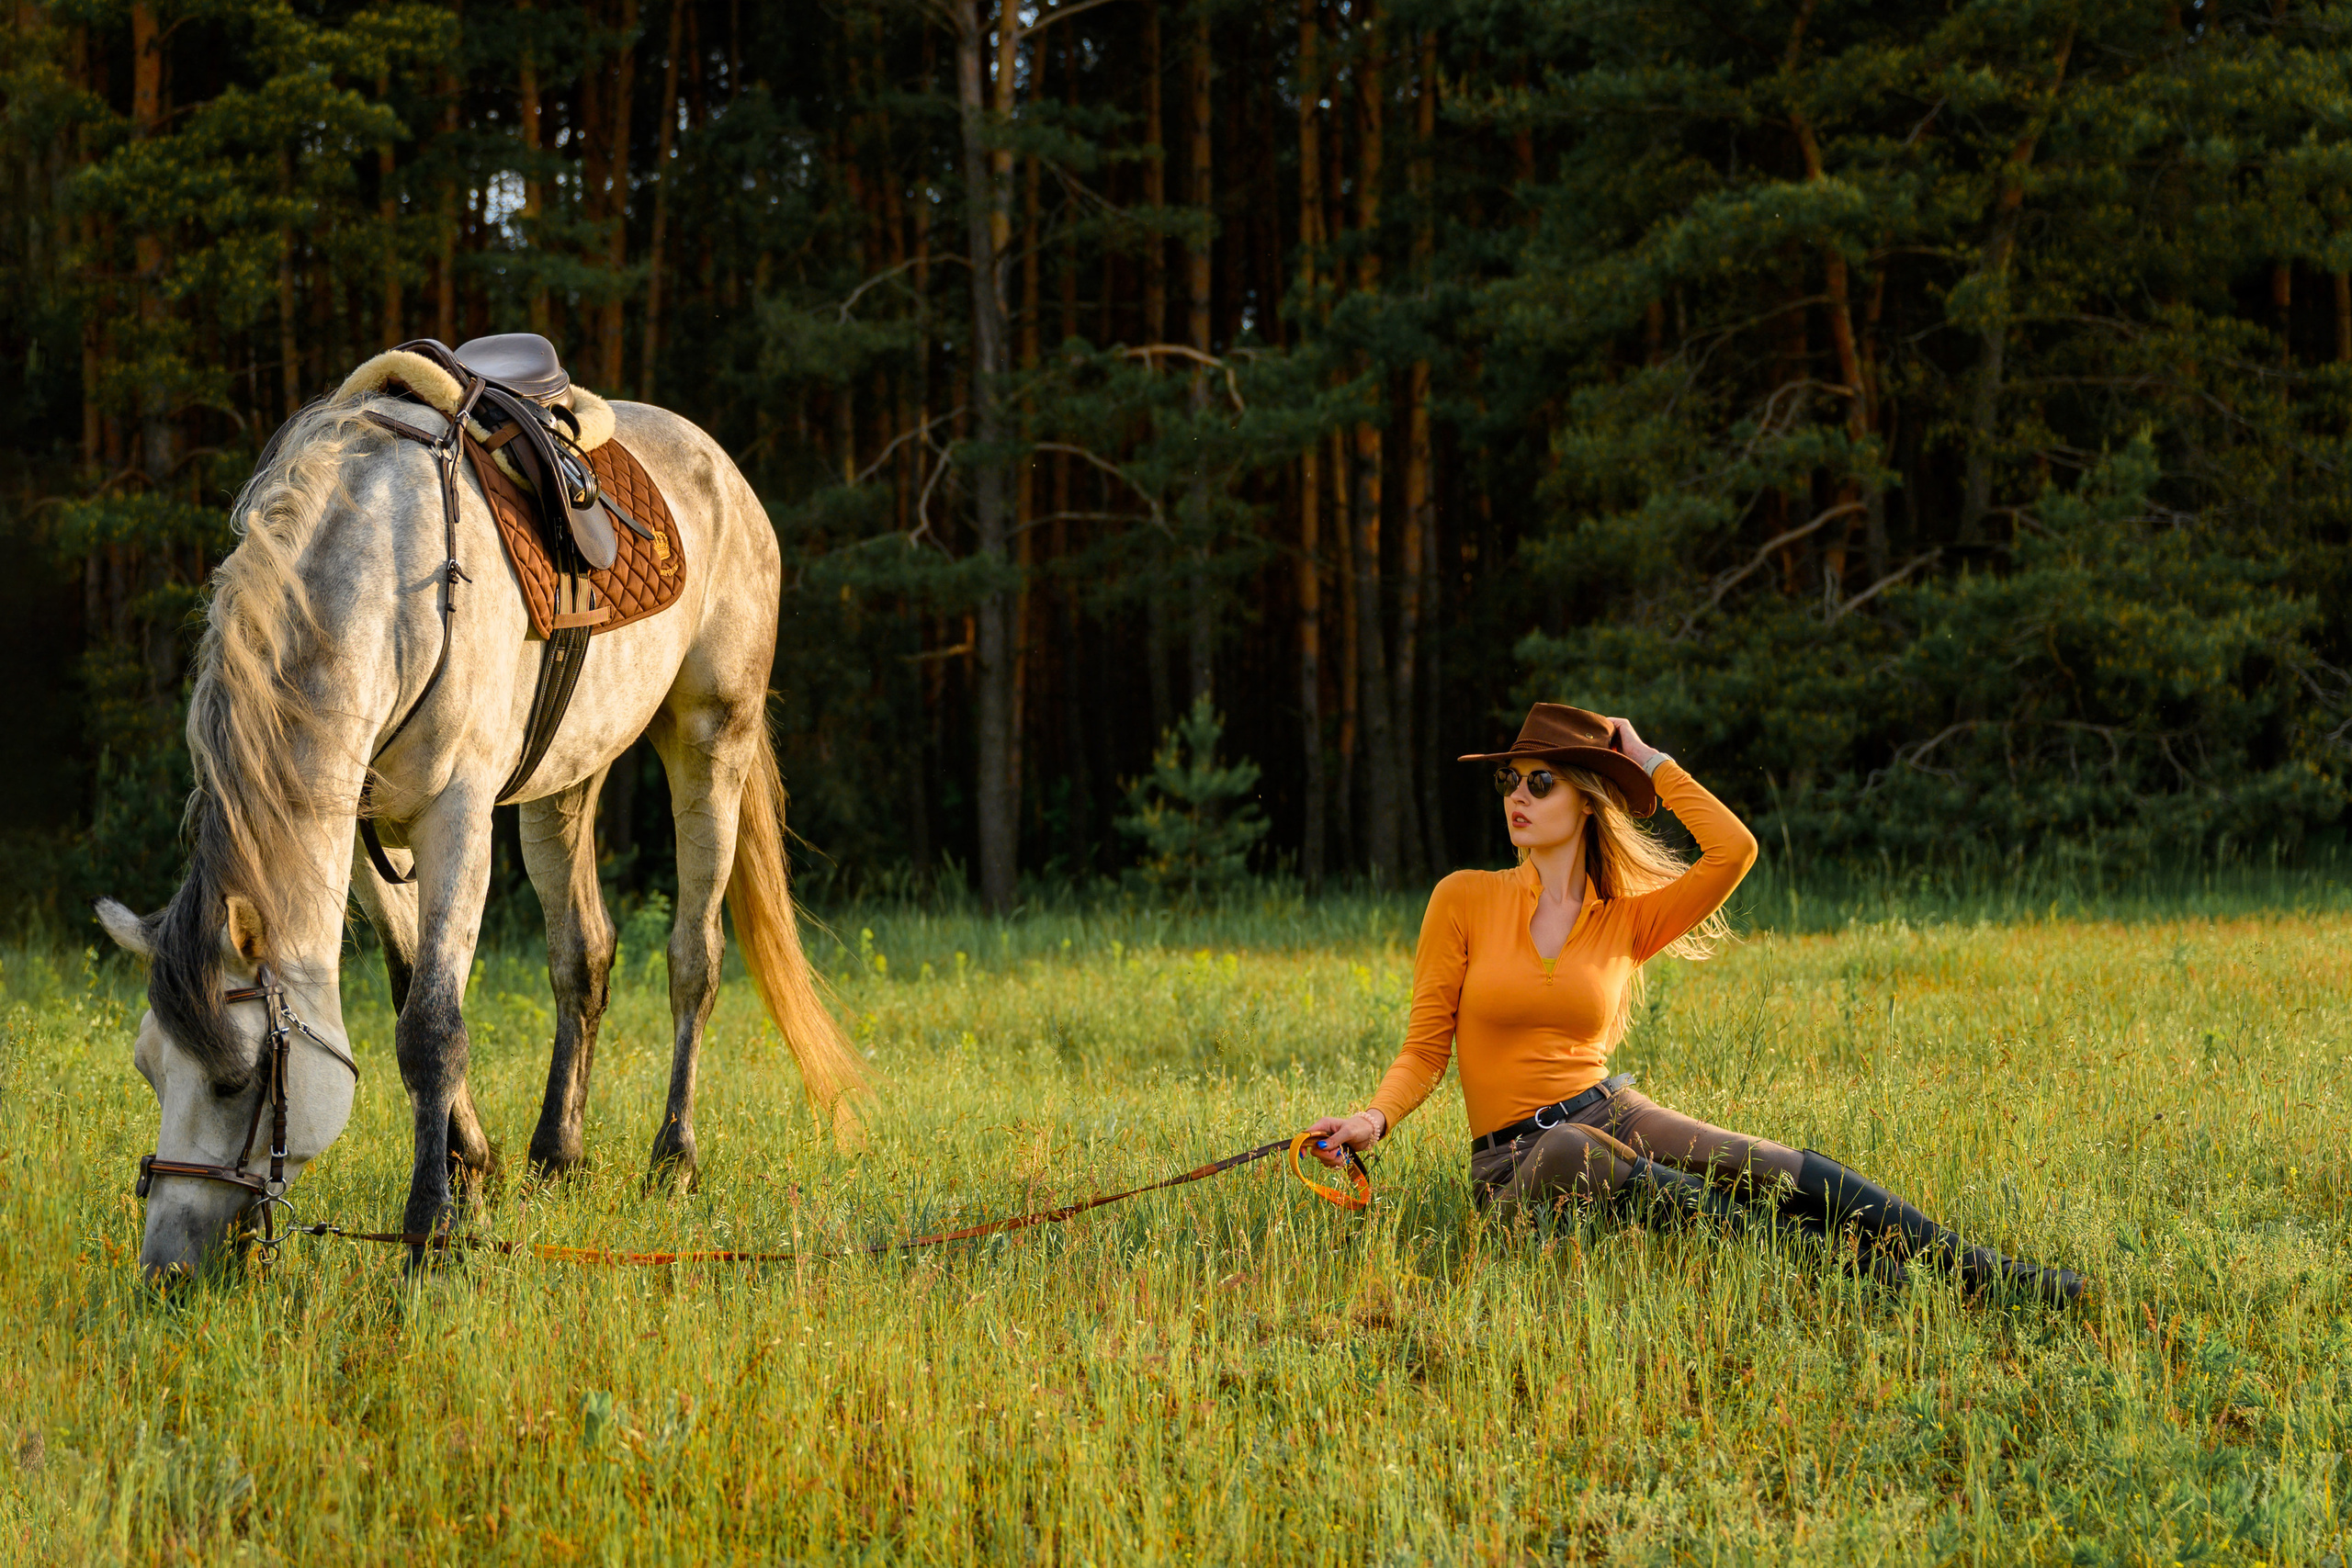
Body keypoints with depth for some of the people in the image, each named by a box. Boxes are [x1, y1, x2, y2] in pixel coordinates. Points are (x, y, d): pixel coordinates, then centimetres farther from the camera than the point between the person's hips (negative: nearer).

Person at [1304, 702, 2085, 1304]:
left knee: (1783, 1170, -21)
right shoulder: (1464, 901, 1)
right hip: (1515, 1162, -3)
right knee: (1575, 1156, -38)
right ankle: (1830, 1261, -41)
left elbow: (1734, 850, -8)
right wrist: (1374, 1118, -18)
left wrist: (1651, 763, 3)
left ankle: (1978, 1275, -28)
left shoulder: (1627, 921, 7)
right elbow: (1424, 1048, 1)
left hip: (1612, 1114, 3)